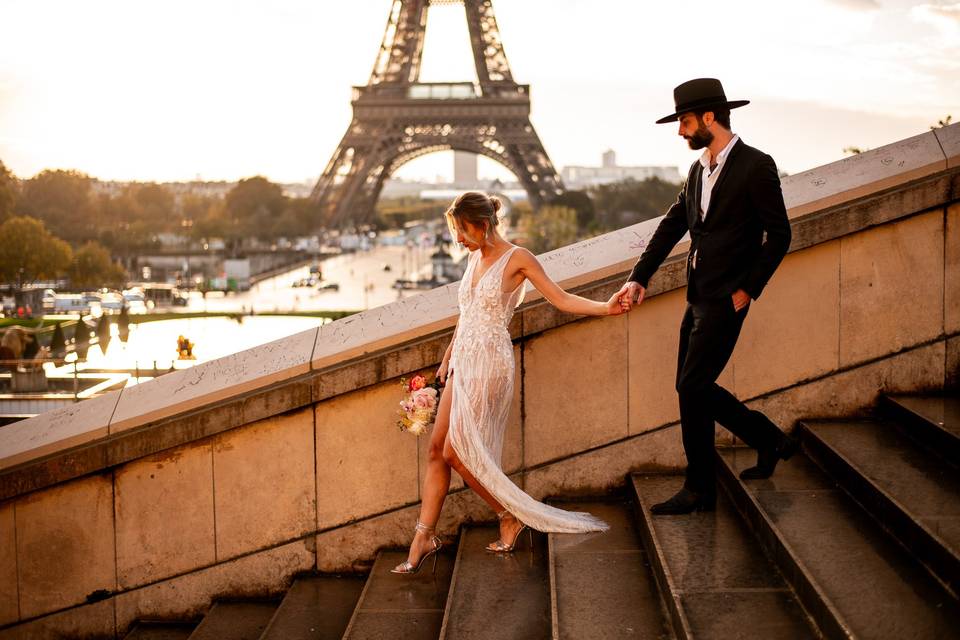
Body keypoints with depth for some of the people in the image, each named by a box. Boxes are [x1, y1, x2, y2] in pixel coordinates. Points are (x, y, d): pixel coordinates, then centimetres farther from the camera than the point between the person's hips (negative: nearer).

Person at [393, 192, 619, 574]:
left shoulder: (516, 259, -9)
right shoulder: (475, 257, 13)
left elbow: (561, 299, -11)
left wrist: (606, 307, -26)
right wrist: (448, 357, 26)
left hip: (489, 364, -7)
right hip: (463, 363, 8)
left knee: (456, 452, -8)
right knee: (437, 448, 2)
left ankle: (510, 516, 9)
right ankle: (424, 536, 7)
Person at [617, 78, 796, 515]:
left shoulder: (755, 166, -11)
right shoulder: (699, 170, 12)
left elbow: (779, 236, -10)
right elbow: (672, 226, 13)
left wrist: (748, 290, -12)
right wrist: (639, 278, 3)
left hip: (725, 300, -9)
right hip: (698, 298, 9)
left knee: (693, 386, -8)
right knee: (692, 388, 11)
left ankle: (699, 490, 4)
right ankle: (769, 441, 27)